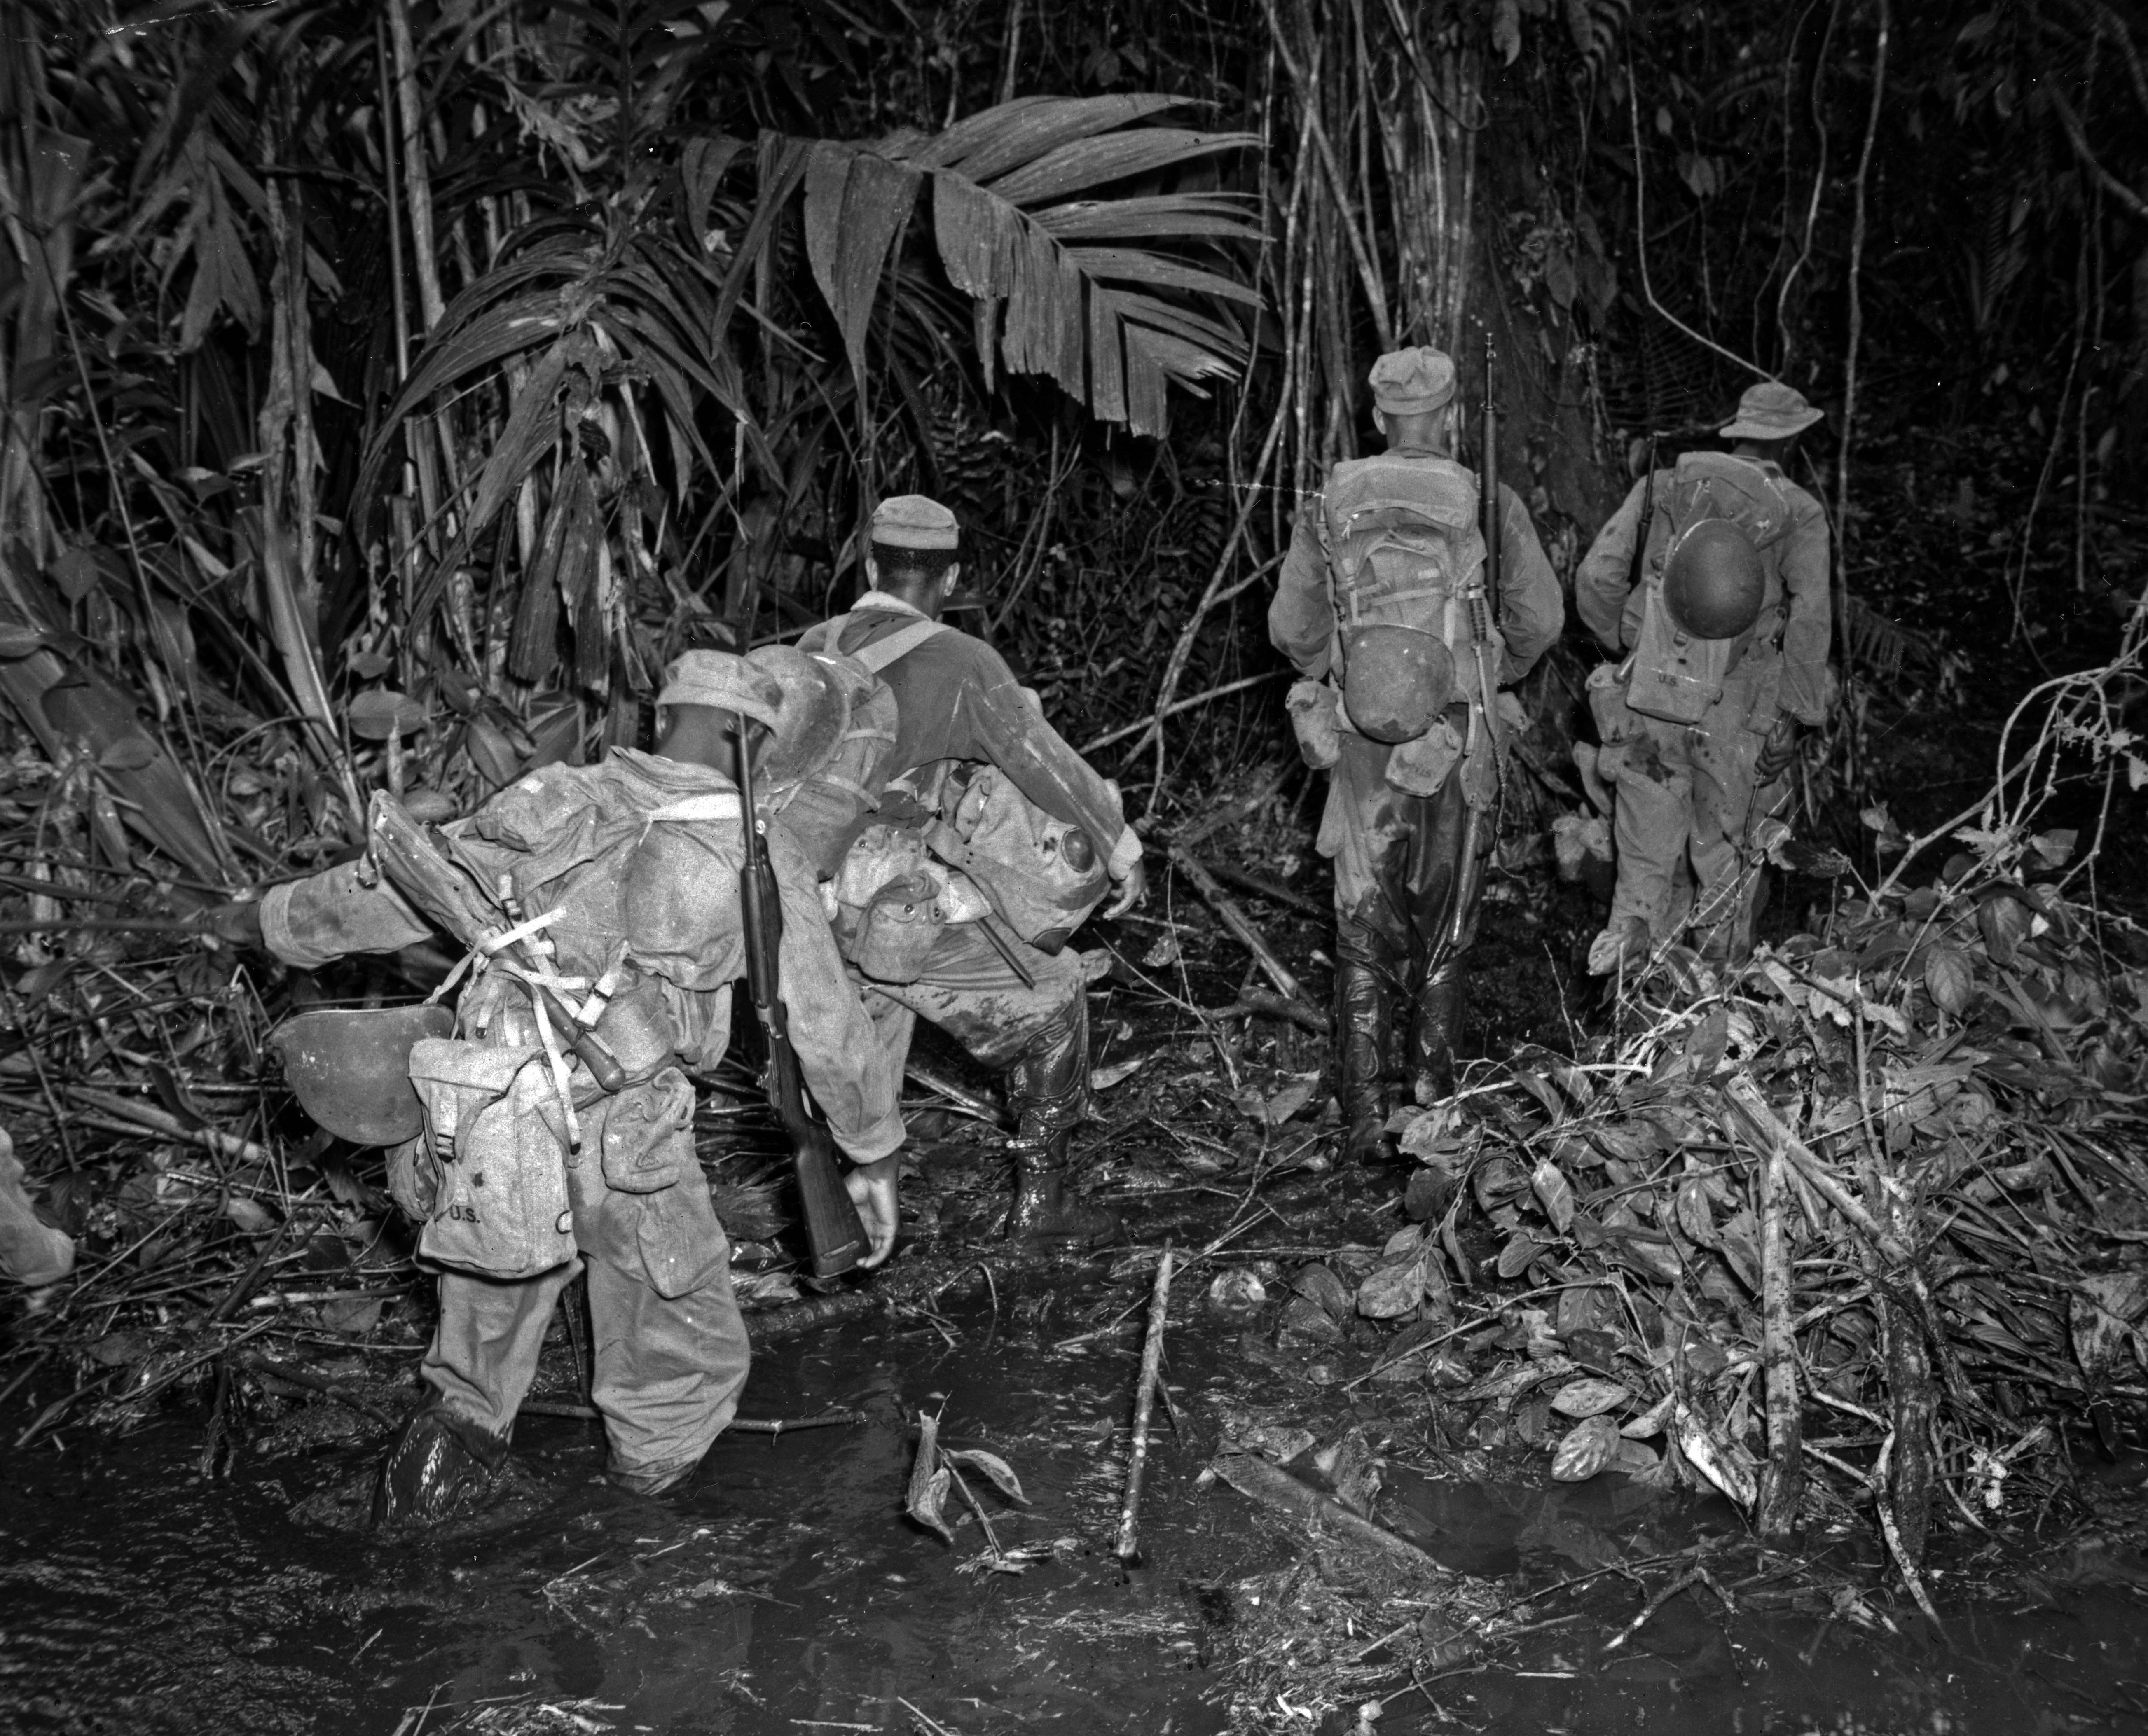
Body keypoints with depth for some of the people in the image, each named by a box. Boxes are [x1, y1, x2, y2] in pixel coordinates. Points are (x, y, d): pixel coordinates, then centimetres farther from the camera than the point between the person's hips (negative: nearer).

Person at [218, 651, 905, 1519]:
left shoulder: (560, 802, 14)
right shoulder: (760, 849, 5)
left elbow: (399, 886, 20)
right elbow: (829, 1024, 9)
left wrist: (279, 918, 36)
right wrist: (876, 1154, 22)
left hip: (486, 1141, 4)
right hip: (622, 1140, -4)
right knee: (689, 1364, 18)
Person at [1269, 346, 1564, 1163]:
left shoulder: (1331, 506, -1)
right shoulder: (1488, 504, -6)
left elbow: (1291, 627, 3)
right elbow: (1540, 620, 1)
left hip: (1361, 745, 1)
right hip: (1459, 741, 0)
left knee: (1365, 928, 7)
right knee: (1445, 909, 20)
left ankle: (1365, 1114, 2)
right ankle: (1432, 1071, 34)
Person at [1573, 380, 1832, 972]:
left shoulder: (1666, 486, 4)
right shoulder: (1799, 513, -2)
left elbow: (1596, 577, 0)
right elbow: (1809, 619, -12)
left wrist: (1627, 644, 15)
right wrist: (1796, 718, -7)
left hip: (1651, 698, 1)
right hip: (1736, 712, -1)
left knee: (1647, 858, 15)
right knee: (1727, 860, 16)